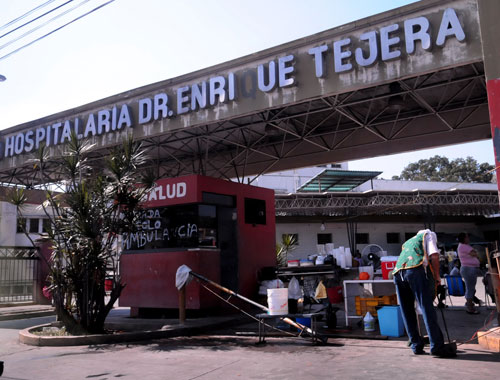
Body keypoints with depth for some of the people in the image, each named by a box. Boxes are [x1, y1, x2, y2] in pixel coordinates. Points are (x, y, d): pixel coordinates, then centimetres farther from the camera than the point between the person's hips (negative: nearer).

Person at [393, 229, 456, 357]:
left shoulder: (407, 243, 41)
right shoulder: (428, 235, 24)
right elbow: (434, 255, 4)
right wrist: (437, 276, 10)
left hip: (398, 272, 6)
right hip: (417, 270, -6)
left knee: (407, 312, 10)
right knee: (427, 308, -7)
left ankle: (416, 346, 14)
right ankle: (437, 346, -9)